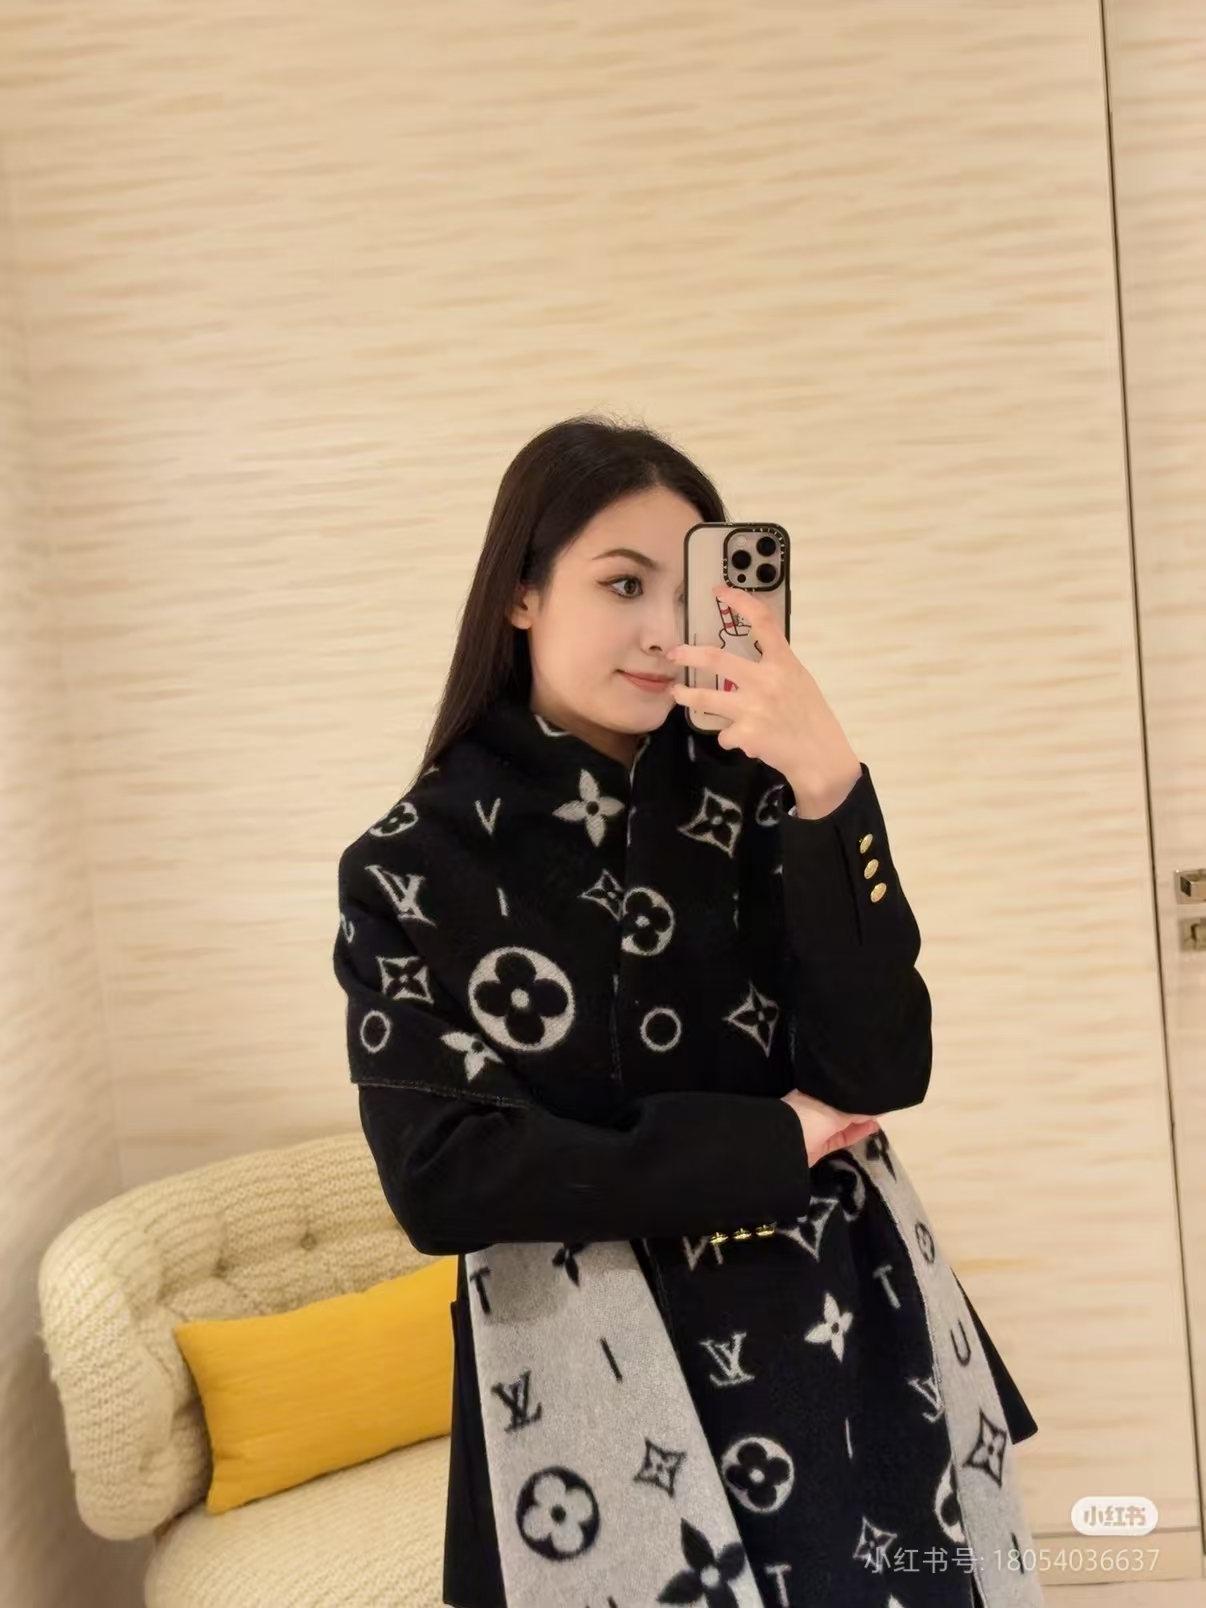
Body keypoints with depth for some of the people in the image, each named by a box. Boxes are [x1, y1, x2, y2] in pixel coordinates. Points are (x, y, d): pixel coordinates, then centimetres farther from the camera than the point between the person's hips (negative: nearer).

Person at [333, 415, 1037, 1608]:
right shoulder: (413, 866, -9)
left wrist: (827, 786, -24)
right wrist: (769, 1145, -15)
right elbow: (439, 1179, -16)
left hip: (840, 1343, 3)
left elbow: (880, 1074, -13)